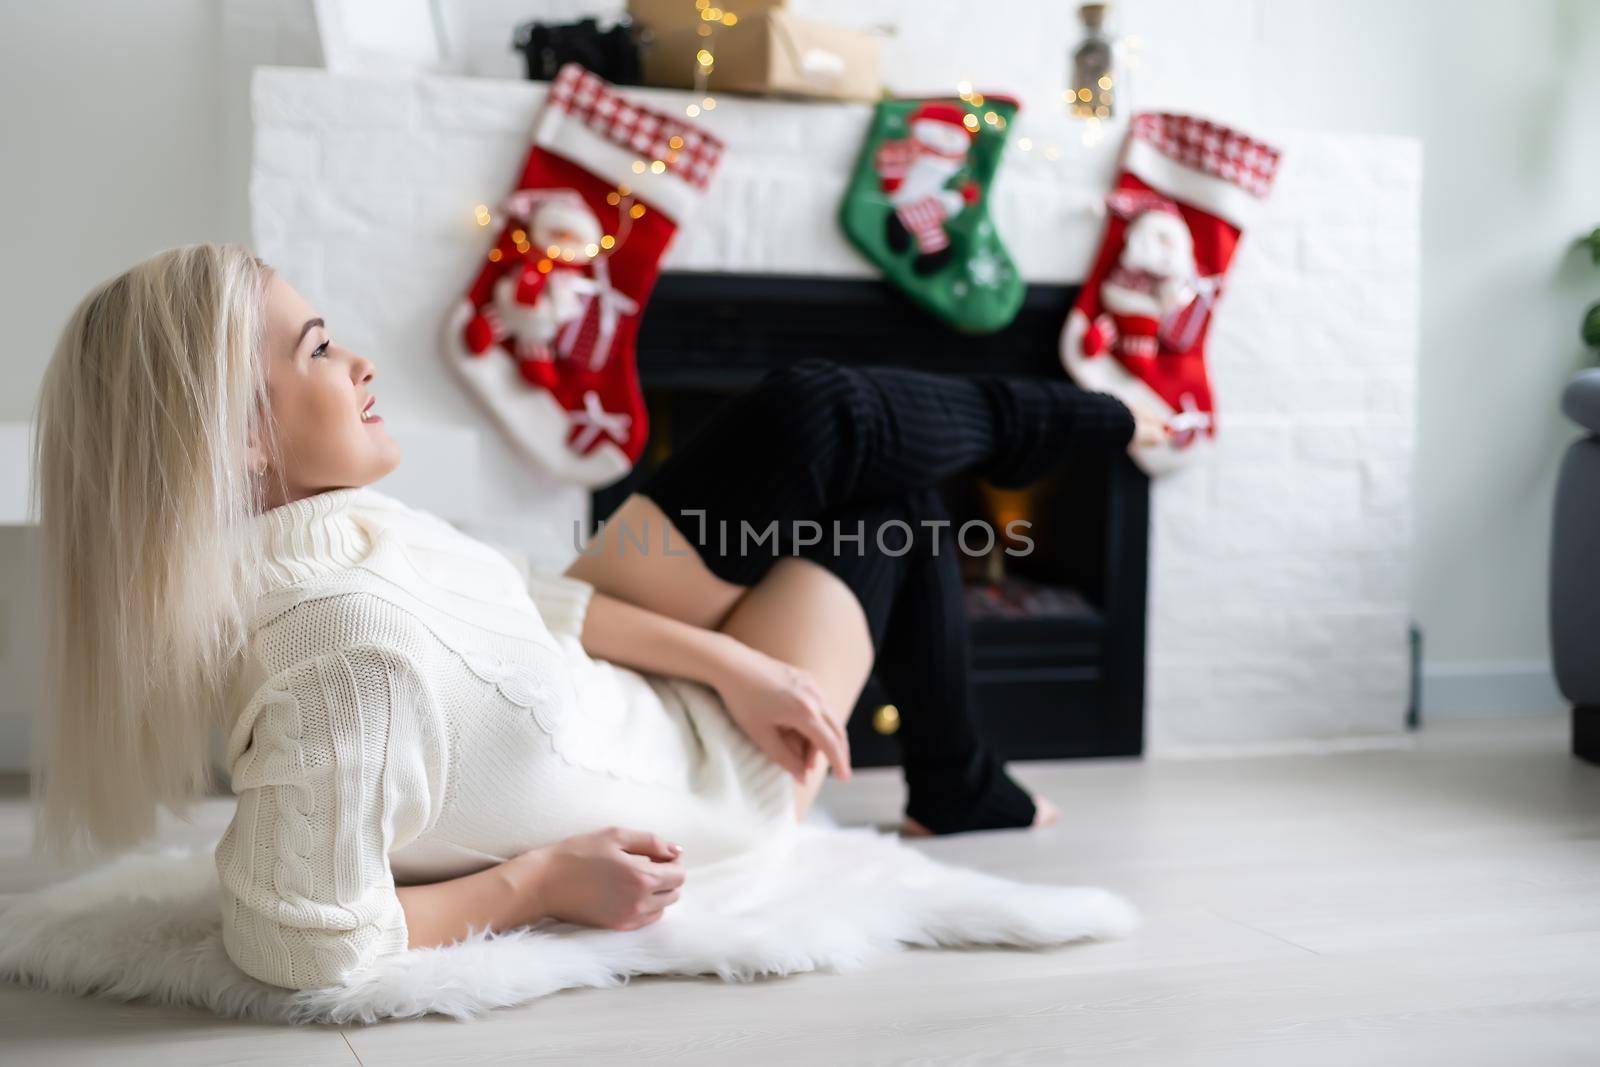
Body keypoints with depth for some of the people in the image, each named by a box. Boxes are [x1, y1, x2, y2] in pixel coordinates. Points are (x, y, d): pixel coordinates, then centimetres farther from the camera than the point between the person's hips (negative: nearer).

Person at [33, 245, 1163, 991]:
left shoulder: (324, 526, -13)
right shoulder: (345, 645, -41)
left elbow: (516, 600, -3)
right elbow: (305, 945, -38)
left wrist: (727, 661, -6)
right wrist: (543, 884, -27)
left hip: (616, 688, 7)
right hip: (713, 773, -7)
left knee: (821, 413, 8)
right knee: (867, 451, 5)